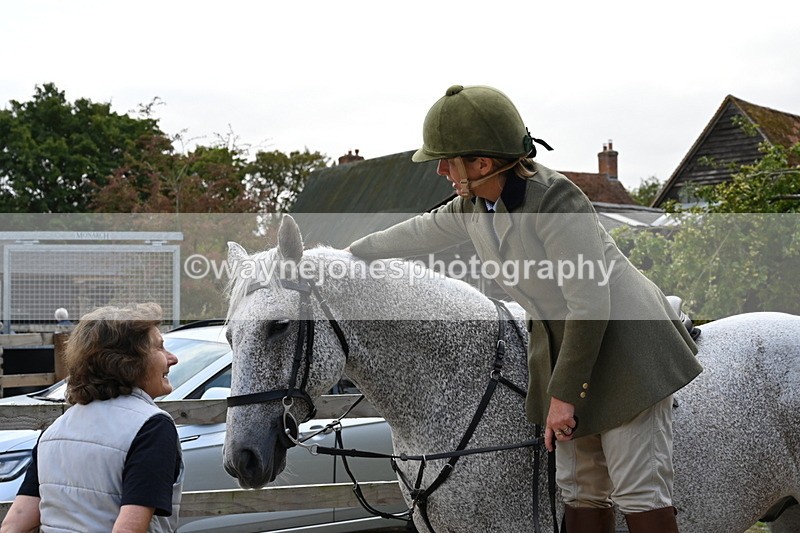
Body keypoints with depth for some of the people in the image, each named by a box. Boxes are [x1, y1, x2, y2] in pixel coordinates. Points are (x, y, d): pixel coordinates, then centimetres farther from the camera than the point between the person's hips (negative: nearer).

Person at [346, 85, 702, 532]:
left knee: (639, 492, -8)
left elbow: (589, 305, -26)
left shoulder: (555, 202, -27)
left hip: (622, 343, -8)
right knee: (582, 492, 13)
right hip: (558, 344, 8)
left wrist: (562, 393, -21)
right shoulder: (472, 207, -1)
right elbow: (421, 233, 21)